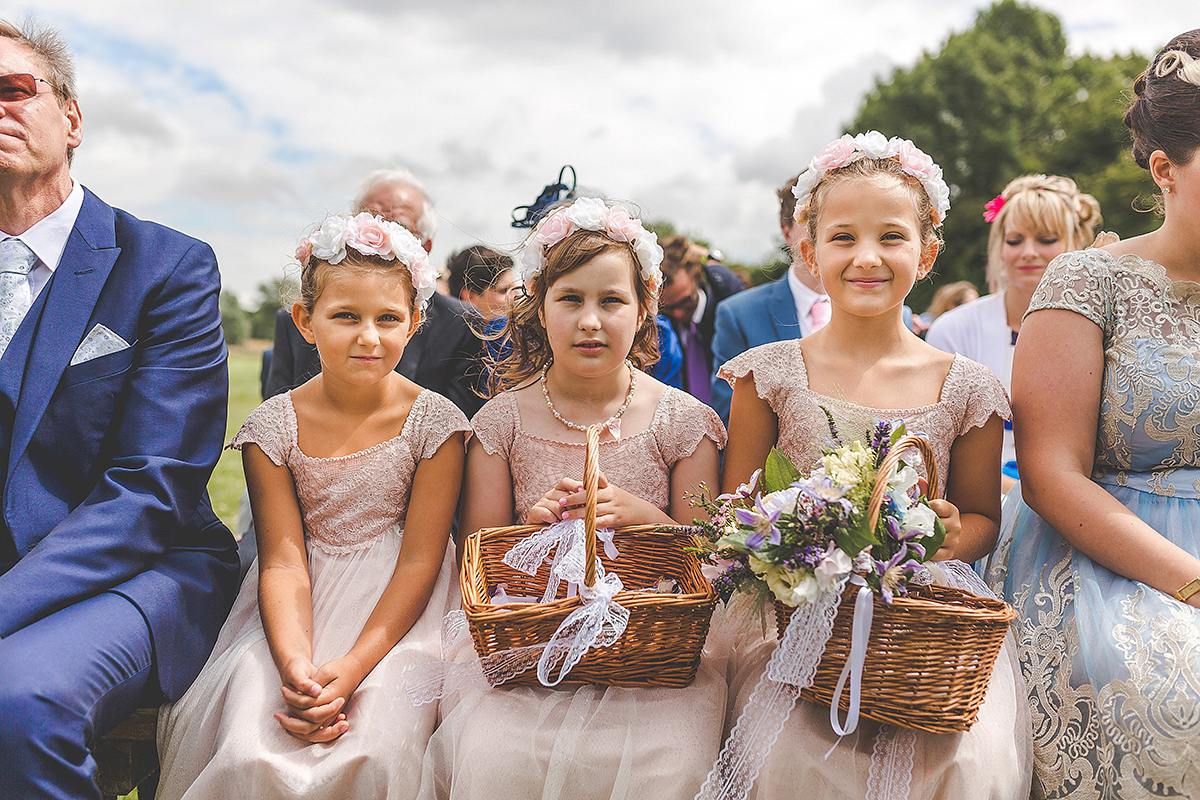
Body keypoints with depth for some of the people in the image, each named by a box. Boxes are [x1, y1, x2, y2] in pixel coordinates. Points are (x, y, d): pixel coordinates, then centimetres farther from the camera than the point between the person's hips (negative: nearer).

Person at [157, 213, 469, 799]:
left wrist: (353, 667, -21)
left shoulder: (433, 421, -7)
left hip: (397, 613, -1)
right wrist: (294, 664, -26)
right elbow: (284, 560, -8)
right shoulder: (275, 425, -3)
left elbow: (419, 560, -9)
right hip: (297, 612, 2)